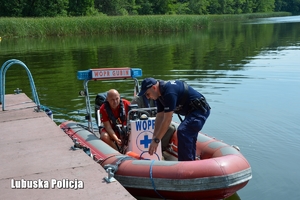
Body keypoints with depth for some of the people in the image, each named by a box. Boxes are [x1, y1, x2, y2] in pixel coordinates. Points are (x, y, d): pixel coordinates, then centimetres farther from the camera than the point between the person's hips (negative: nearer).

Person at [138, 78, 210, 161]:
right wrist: (154, 139, 2)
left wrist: (156, 140, -22)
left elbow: (167, 120, -28)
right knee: (189, 137, 19)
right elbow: (160, 117, 5)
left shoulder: (169, 92, -28)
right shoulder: (160, 94, 3)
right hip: (192, 111, 11)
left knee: (182, 132, -23)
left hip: (200, 110, -11)